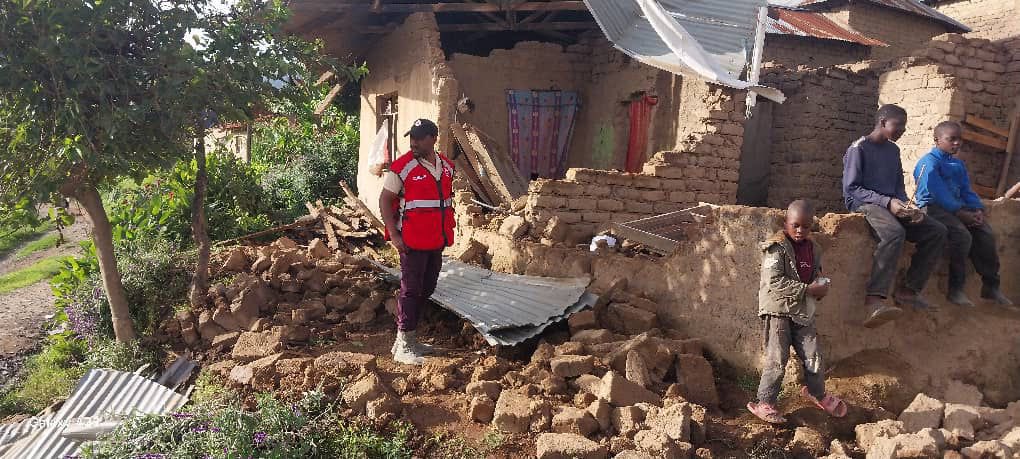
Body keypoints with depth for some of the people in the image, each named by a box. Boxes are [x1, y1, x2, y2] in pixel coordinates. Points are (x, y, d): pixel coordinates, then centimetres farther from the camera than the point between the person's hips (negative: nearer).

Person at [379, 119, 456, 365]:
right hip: (412, 242, -7)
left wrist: (448, 231, 15)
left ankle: (410, 338, 28)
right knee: (411, 290, -3)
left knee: (427, 289, 14)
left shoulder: (447, 166, 7)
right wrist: (393, 234, -17)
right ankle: (403, 346, 6)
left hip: (437, 242, 7)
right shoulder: (402, 167, -12)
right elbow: (384, 200, -10)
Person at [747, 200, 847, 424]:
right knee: (777, 359, -5)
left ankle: (817, 393, 37)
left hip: (803, 311, 6)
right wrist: (807, 289, -21)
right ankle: (764, 403, 7)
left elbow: (817, 276, 24)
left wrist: (820, 287, -1)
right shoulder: (777, 247, -12)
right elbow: (774, 282, -21)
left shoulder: (813, 249, 10)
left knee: (813, 357, 10)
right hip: (778, 309, -6)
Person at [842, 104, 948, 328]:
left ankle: (908, 290, -8)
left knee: (937, 231, -8)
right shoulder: (858, 149, -6)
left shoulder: (893, 150, 18)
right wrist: (887, 202, -21)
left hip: (890, 205, 8)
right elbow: (850, 189, -12)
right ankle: (874, 299, -44)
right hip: (864, 204, -8)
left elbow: (899, 186, 19)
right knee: (895, 232, -37)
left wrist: (906, 206, -3)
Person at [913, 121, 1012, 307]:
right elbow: (938, 192, -17)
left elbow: (966, 191, 18)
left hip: (958, 207, 8)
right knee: (962, 235, -29)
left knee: (986, 235, -10)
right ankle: (955, 289, -20)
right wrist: (960, 213, -21)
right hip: (933, 207, -8)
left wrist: (978, 209, -1)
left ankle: (991, 286, 2)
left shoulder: (958, 164, 21)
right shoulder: (929, 162, -7)